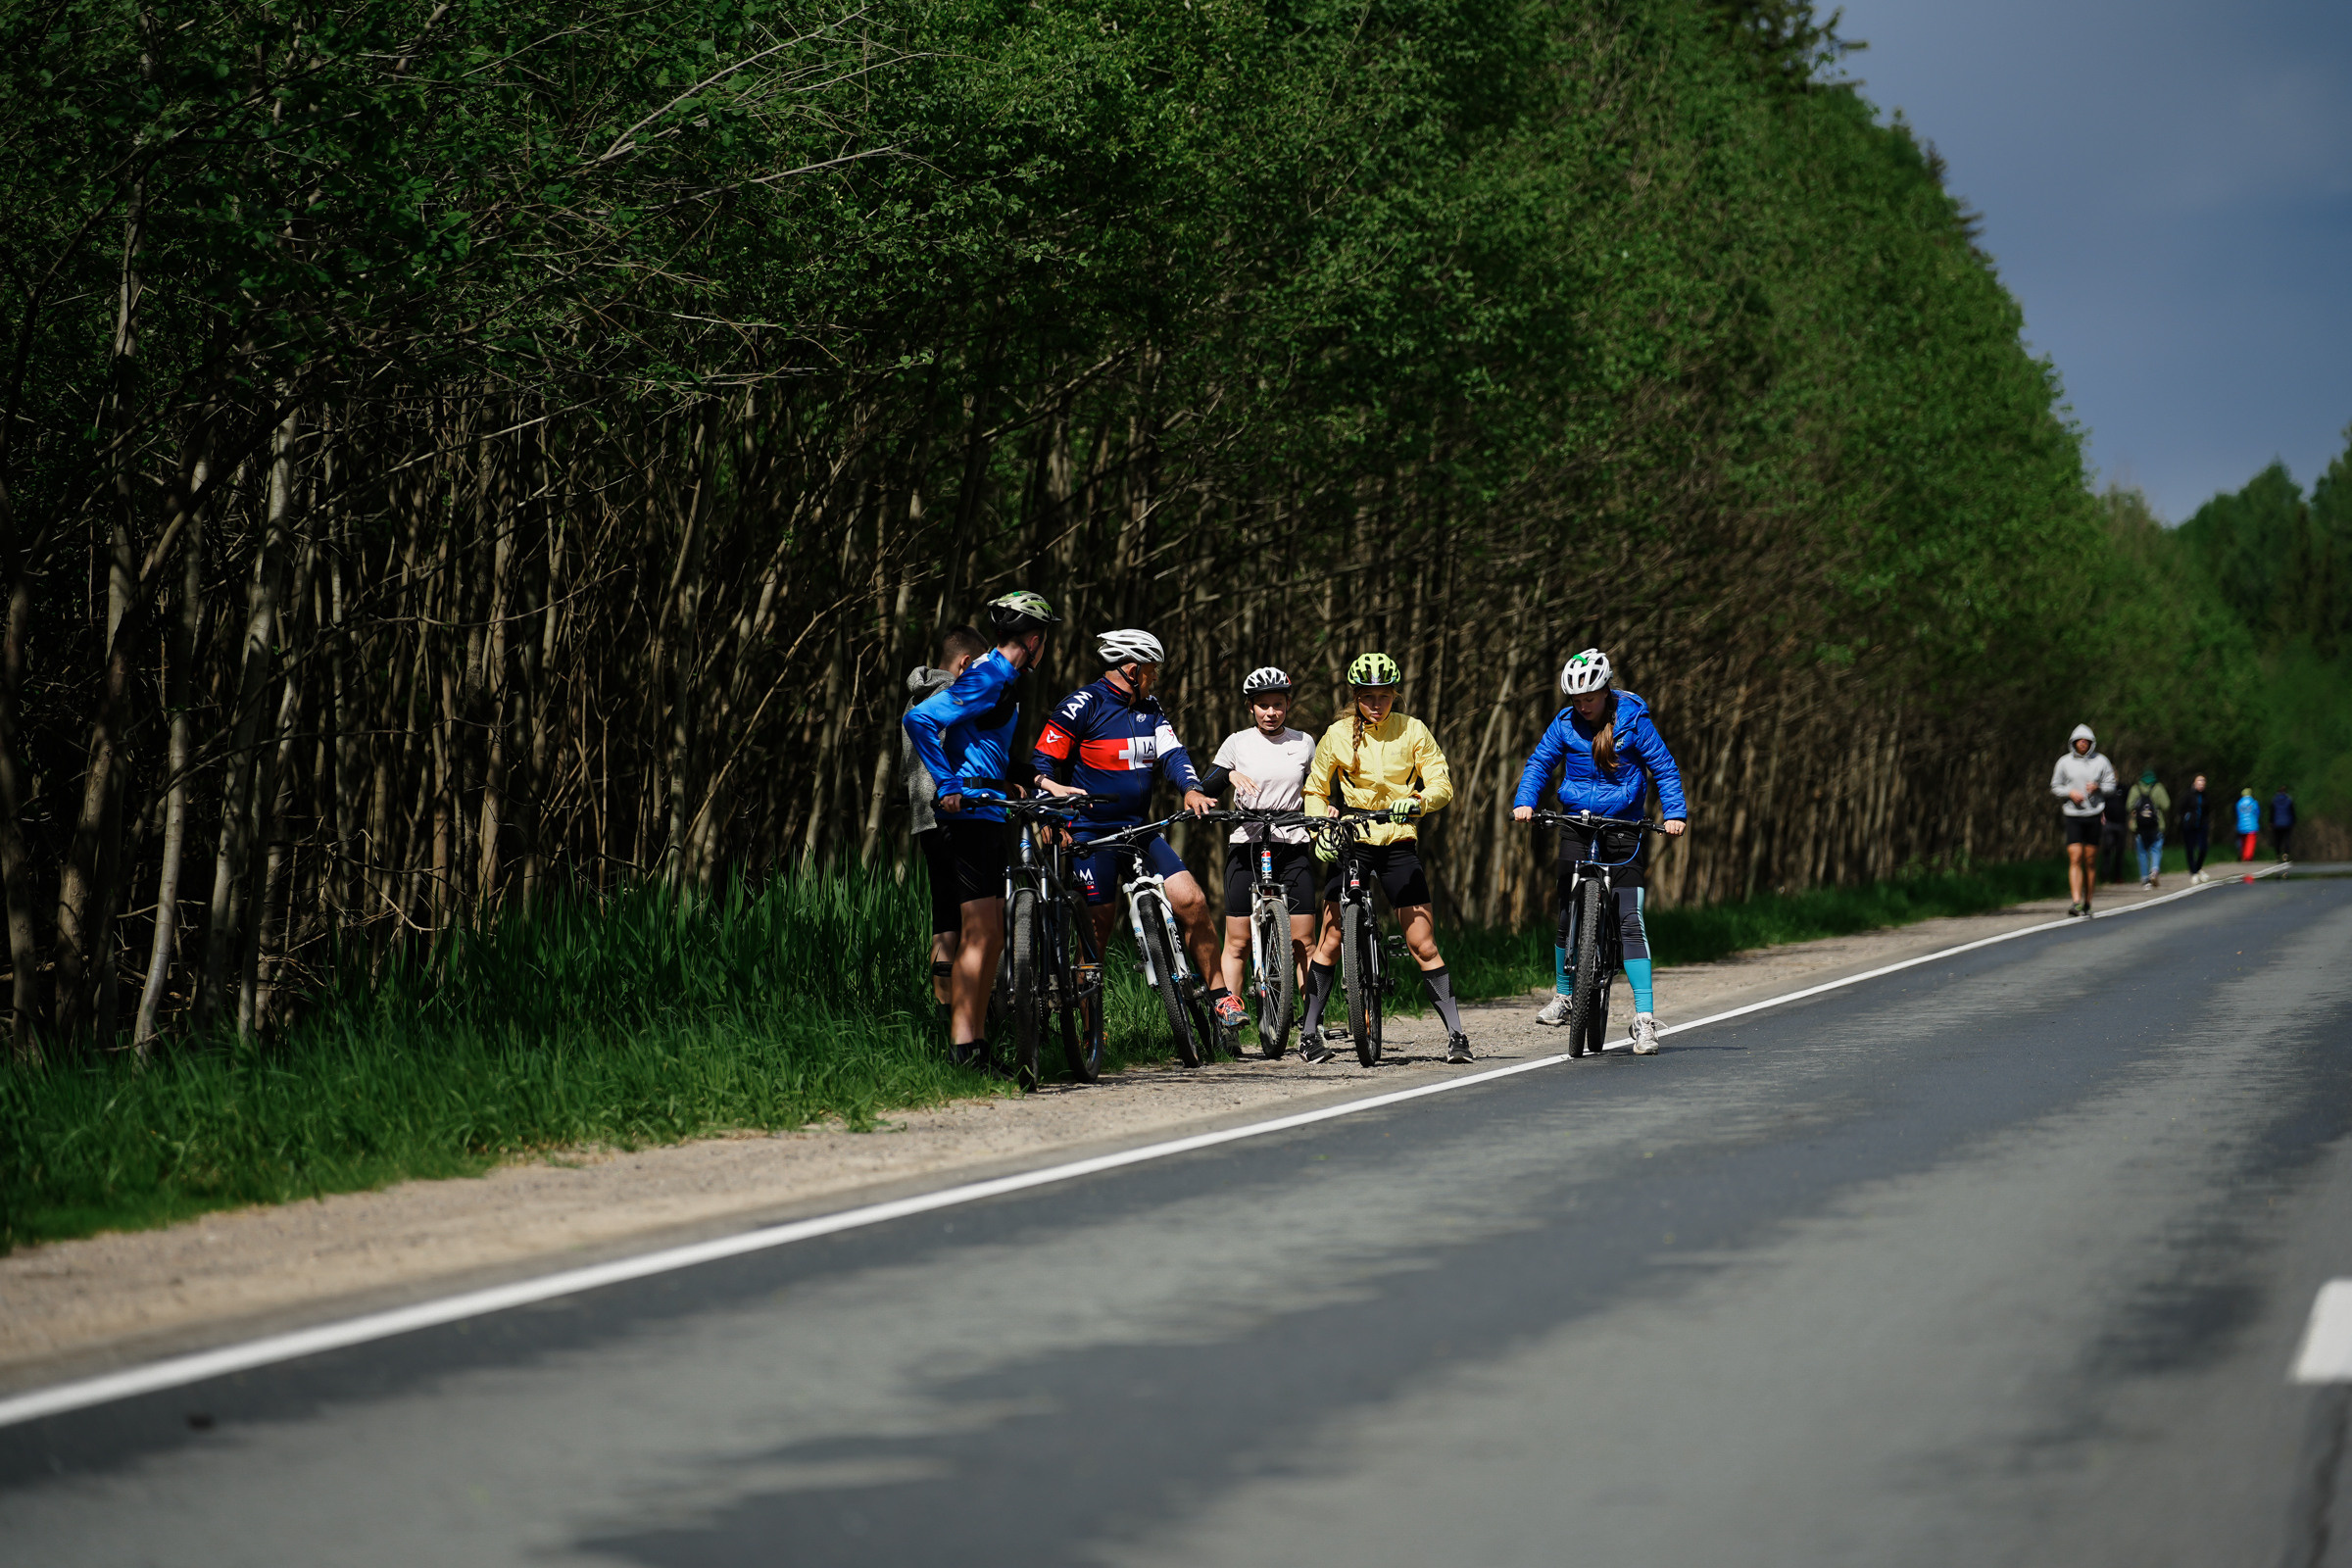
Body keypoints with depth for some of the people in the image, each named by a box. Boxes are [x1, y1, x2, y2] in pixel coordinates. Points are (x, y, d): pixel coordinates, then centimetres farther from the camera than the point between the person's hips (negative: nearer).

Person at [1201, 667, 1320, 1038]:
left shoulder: (1304, 743, 9)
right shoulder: (1238, 743, 4)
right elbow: (1203, 790, 1)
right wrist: (1229, 774, -17)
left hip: (1294, 847, 1)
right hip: (1247, 845, -1)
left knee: (1304, 941, -4)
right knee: (1238, 940, -4)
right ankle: (1229, 1002, 4)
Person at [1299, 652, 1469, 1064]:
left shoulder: (1412, 731, 0)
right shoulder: (1337, 735, 2)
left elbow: (1442, 783, -5)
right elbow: (1315, 791, 10)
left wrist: (1418, 802, -26)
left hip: (1399, 842, -1)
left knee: (1423, 945, -4)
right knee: (1331, 941, -2)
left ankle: (1456, 1034, -1)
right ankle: (1309, 1032, 8)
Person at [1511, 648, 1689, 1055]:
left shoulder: (1633, 722, -8)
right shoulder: (1565, 724, 1)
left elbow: (1664, 768, -6)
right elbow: (1539, 763, 5)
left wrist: (1674, 812, -18)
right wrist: (1524, 801, -12)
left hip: (1624, 829, -3)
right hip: (1577, 828, 3)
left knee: (1629, 920, -12)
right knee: (1568, 915, 6)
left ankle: (1645, 1017, -14)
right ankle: (1563, 998, 28)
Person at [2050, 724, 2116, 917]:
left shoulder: (2100, 761, 5)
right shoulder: (2064, 762, 4)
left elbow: (2111, 785, 9)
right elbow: (2055, 786, 9)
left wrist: (2097, 787, -11)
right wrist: (2070, 792, -10)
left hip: (2094, 815, 1)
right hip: (2073, 815, -1)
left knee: (2091, 861, 5)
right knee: (2075, 858, -12)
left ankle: (2087, 903, 14)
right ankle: (2076, 902, -19)